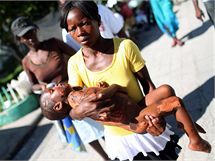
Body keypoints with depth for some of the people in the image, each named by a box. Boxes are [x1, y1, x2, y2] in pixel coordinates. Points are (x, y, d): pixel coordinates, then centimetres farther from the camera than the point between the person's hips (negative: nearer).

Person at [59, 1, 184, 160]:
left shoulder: (124, 47, -21)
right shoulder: (75, 63, -12)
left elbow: (147, 83, -12)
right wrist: (79, 111, -36)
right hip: (116, 138, 3)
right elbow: (72, 112, -13)